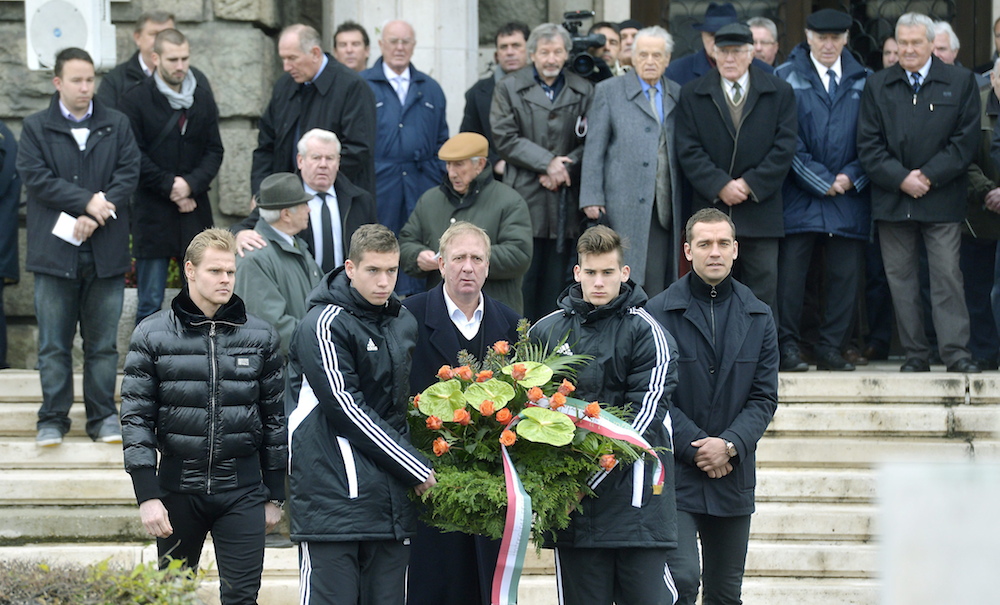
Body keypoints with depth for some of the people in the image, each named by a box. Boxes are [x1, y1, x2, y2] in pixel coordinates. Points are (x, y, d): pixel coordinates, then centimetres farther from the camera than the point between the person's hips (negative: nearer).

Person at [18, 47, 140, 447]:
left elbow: (129, 173, 0)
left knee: (103, 342, 6)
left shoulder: (117, 125, 9)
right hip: (55, 252, -1)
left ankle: (103, 417, 13)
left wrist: (96, 214, -13)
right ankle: (52, 419, 8)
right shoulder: (36, 129, 4)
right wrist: (87, 201, -15)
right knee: (53, 344, 1)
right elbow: (36, 177, -7)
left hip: (106, 252, 1)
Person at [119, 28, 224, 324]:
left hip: (195, 209, 3)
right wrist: (169, 187, -10)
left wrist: (191, 184, -9)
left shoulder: (203, 97, 7)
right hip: (152, 212, -3)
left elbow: (214, 150, 7)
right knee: (150, 303, 0)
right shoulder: (136, 100, -4)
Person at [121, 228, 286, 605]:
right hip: (178, 485, 0)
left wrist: (275, 495, 8)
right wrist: (147, 495, -9)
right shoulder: (152, 334, 0)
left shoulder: (260, 336, 4)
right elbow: (136, 417, -2)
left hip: (242, 489, 0)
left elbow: (275, 416, 9)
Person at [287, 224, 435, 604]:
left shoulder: (404, 323, 15)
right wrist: (416, 468, -10)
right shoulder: (325, 325, -9)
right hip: (334, 492, -7)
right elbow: (347, 410, -13)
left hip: (393, 495, 7)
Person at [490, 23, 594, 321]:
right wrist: (547, 162, -11)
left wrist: (566, 166, -11)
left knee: (556, 280, 4)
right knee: (523, 278, -4)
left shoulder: (583, 91, 10)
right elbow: (505, 138, -3)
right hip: (524, 198, -2)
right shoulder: (509, 88, 6)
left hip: (565, 199, 2)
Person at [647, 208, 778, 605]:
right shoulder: (659, 312, -4)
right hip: (675, 472, -4)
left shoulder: (758, 317, 8)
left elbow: (764, 397, 5)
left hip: (733, 477, 4)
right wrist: (696, 447, -14)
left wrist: (730, 444, -11)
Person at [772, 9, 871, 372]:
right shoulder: (786, 78, 3)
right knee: (790, 273, -5)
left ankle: (830, 349, 10)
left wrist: (851, 177, -5)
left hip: (850, 198, 2)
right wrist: (821, 181, -8)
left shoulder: (864, 81, 11)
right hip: (799, 197, -2)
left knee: (844, 276, 2)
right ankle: (787, 346, 3)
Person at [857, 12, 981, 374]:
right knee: (900, 277, 3)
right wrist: (901, 179, -9)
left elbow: (965, 140, -1)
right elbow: (869, 145, 5)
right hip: (893, 199, 2)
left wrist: (928, 176, -9)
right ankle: (915, 354, 8)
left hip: (942, 198, -2)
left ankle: (955, 352, -4)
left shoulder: (961, 82, 5)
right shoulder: (877, 86, 10)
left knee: (947, 275, -6)